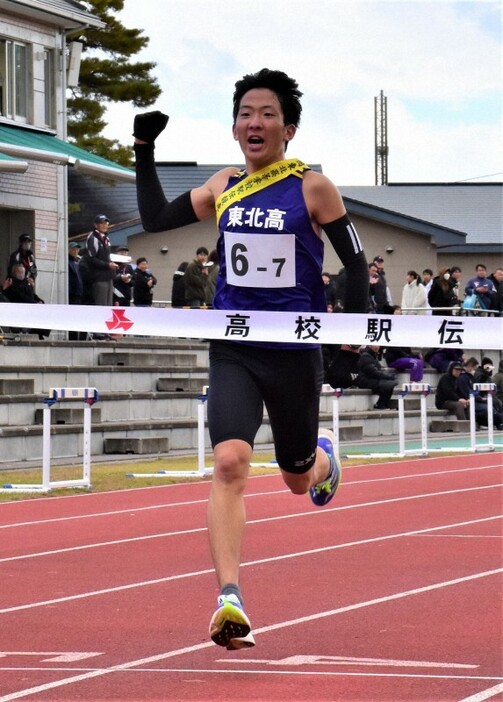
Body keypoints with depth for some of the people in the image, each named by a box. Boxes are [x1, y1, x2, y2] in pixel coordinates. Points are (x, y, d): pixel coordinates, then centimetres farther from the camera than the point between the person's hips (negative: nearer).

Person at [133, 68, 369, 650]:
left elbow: (355, 263, 0)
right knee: (229, 462, -20)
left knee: (298, 479, 15)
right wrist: (144, 152, 4)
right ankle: (229, 600, -23)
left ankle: (324, 456, 55)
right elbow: (156, 220, 11)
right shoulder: (224, 187, 6)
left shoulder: (312, 188, -5)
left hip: (295, 353, -2)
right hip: (234, 352, 2)